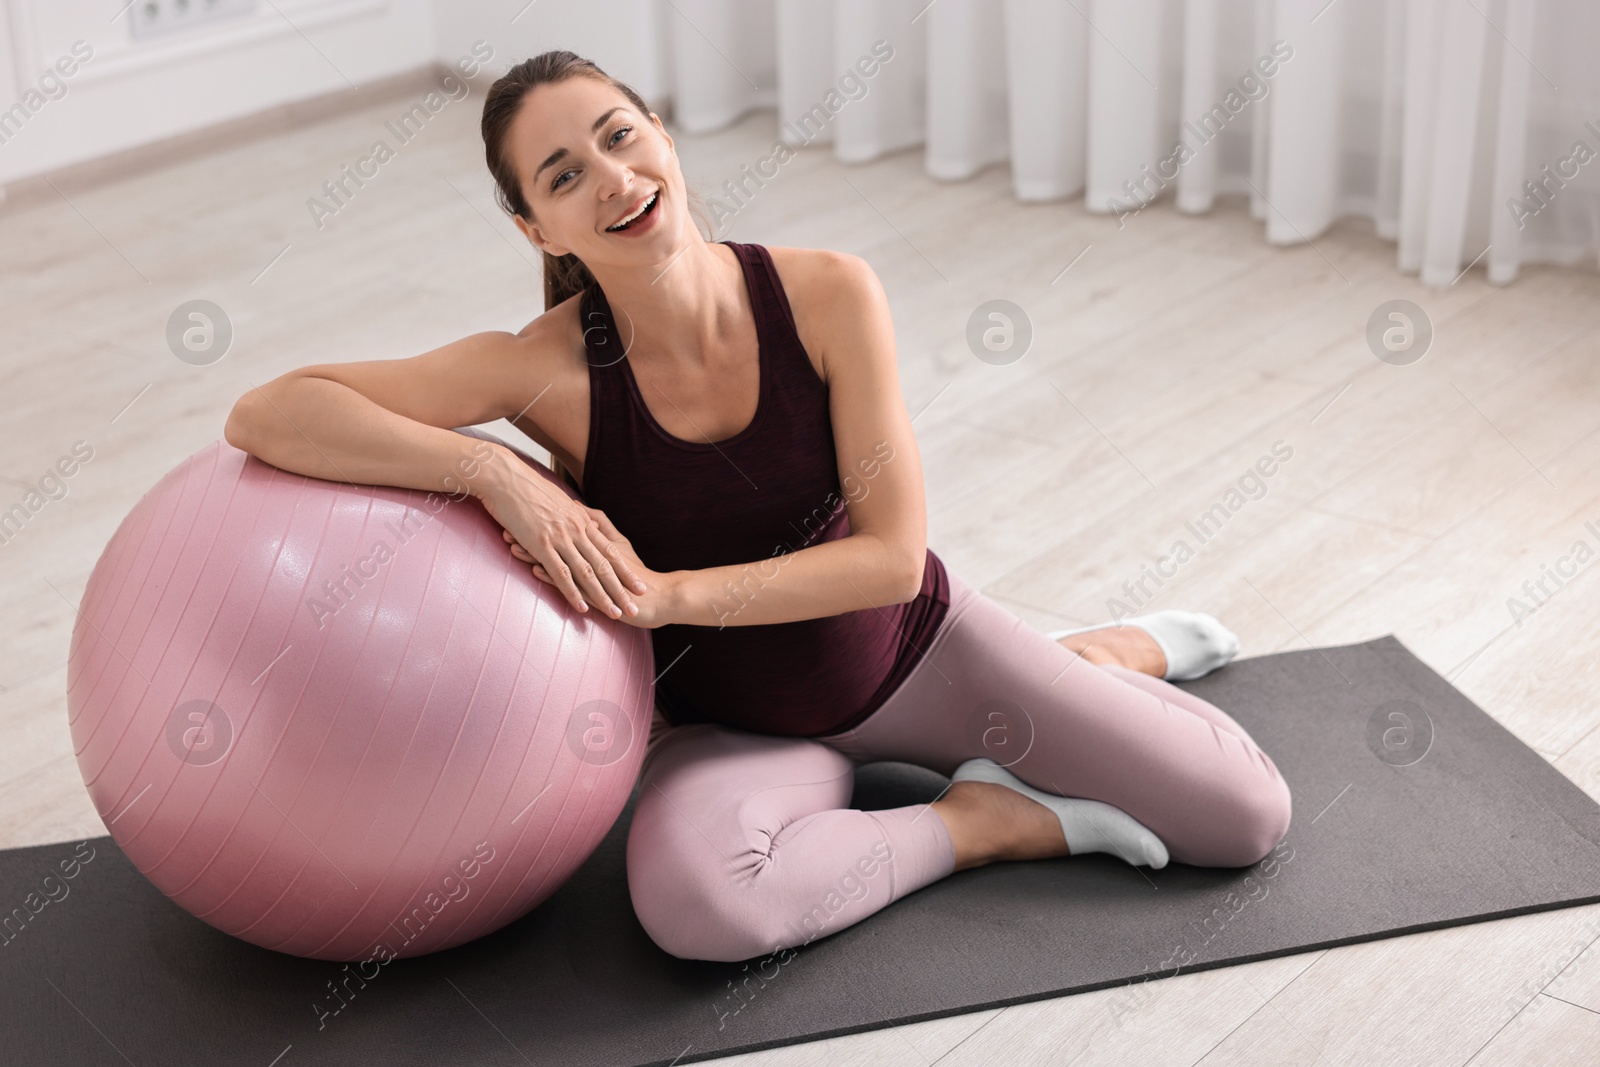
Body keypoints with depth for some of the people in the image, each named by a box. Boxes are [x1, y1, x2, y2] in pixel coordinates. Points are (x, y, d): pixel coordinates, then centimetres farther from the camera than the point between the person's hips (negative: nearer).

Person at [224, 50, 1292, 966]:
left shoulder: (830, 294, -21)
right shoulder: (549, 371, -24)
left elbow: (893, 555, -21)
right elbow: (266, 412, -30)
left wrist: (670, 593, -30)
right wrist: (498, 473, -39)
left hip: (912, 645, 1)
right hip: (733, 721, 0)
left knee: (1250, 815, -5)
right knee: (692, 898, -37)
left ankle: (1105, 655, 30)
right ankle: (985, 820, -9)